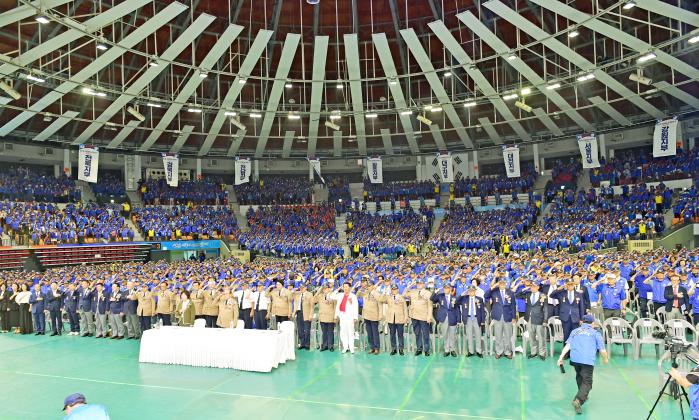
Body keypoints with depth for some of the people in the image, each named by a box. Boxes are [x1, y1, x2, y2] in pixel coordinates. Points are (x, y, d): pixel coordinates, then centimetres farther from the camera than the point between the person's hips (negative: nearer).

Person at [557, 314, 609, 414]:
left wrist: (561, 357, 5)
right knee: (587, 382, -5)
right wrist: (605, 359, 33)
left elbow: (567, 345, 11)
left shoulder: (575, 331, 23)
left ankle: (583, 396, 41)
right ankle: (578, 400, -26)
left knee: (579, 377, 28)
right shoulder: (595, 333, 16)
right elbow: (602, 350, 12)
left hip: (574, 358, 4)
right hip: (588, 360, -4)